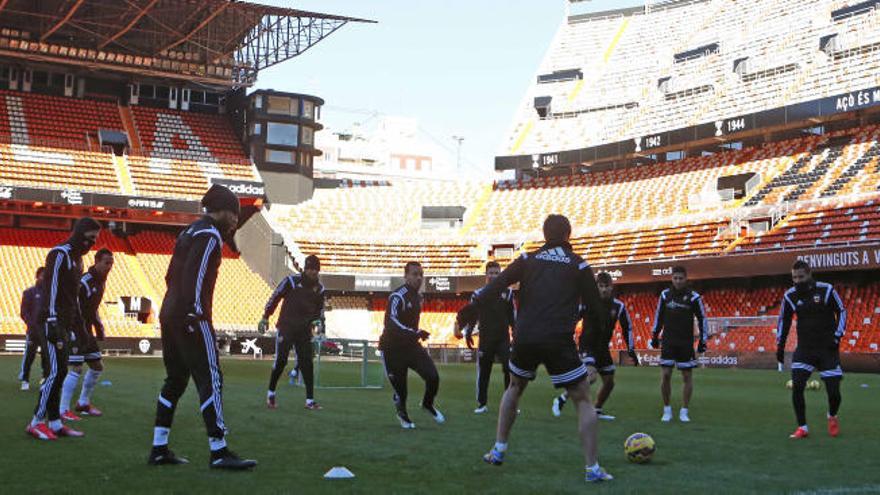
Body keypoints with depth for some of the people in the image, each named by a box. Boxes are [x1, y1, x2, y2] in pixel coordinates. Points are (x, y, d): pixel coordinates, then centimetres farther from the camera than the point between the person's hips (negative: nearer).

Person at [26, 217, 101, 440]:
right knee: (56, 372, -12)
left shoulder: (77, 258, 18)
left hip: (65, 324, 9)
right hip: (52, 322, -9)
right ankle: (37, 422, -6)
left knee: (60, 373, 8)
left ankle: (55, 423, 10)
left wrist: (79, 321, 20)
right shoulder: (59, 254, -11)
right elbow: (50, 289, -17)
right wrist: (52, 323, -22)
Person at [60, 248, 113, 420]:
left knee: (97, 366, 14)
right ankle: (63, 410, -10)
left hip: (86, 330, 10)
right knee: (76, 369, -15)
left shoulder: (101, 281, 9)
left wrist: (99, 327, 14)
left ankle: (83, 403, 27)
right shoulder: (84, 282, -21)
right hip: (75, 330, -10)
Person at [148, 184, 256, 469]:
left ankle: (159, 449, 16)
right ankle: (219, 453, -9)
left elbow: (171, 275, 19)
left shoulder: (189, 232, 19)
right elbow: (194, 276, -20)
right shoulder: (210, 235, -9)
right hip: (191, 318, -10)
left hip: (169, 314, 10)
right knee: (210, 381, -8)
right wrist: (195, 315, -22)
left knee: (175, 380, 14)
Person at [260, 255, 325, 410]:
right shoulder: (292, 281, -7)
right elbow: (275, 297, -1)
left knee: (307, 364, -1)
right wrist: (265, 317, 0)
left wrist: (319, 322, 3)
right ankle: (271, 393, 14)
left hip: (304, 330, 4)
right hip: (286, 327, -4)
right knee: (281, 361, -7)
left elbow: (319, 309, 21)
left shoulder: (319, 288, 8)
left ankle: (310, 400, 1)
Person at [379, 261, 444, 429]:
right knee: (399, 385, 0)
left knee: (433, 376, -8)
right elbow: (391, 322, -33)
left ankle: (428, 404, 20)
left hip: (411, 345, 7)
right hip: (393, 348, -7)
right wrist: (416, 333, -39)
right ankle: (402, 413, 29)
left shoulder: (418, 297, 9)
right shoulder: (398, 296, -20)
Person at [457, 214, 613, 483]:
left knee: (514, 388, 29)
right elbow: (594, 307, 5)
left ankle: (498, 451, 28)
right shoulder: (578, 265, 6)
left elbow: (497, 284, -2)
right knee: (583, 400, 6)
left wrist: (473, 306, -7)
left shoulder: (529, 259, 10)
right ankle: (593, 468, -1)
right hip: (559, 341, -3)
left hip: (525, 338, 3)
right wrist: (593, 335, 18)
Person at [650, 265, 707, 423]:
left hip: (686, 343, -1)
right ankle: (667, 410, 9)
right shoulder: (665, 295, 2)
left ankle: (684, 411, 12)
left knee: (687, 376, 2)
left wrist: (702, 341, -3)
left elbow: (702, 319, 1)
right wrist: (655, 336, 11)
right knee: (665, 375, -4)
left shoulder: (693, 297, -5)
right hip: (668, 343, 1)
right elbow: (659, 316, 12)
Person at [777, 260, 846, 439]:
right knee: (797, 387, -13)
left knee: (833, 391, -1)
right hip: (804, 348, 2)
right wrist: (780, 347, 9)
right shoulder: (790, 296, -2)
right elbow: (783, 321, 10)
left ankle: (832, 417, 32)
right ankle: (802, 428, -1)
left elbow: (841, 312, 1)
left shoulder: (826, 290, -9)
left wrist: (837, 337, -8)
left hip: (827, 348, -2)